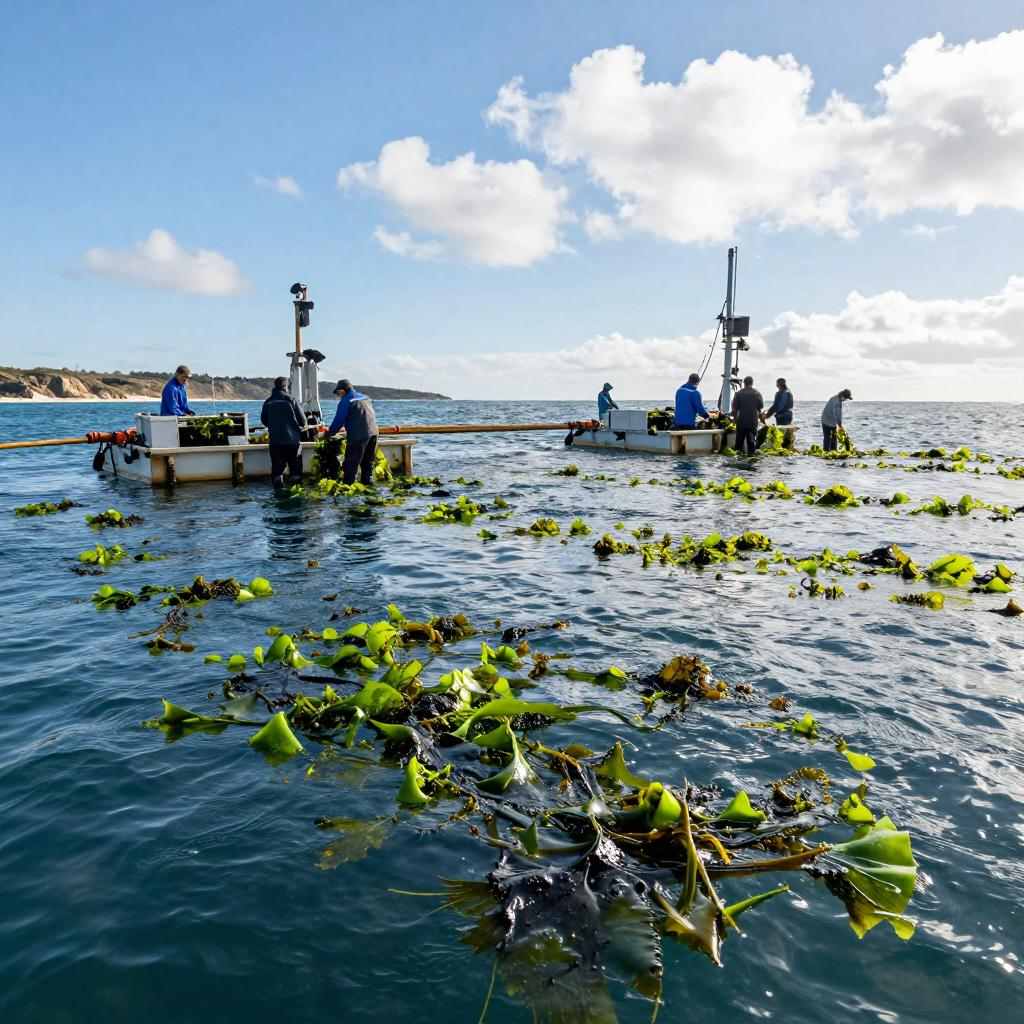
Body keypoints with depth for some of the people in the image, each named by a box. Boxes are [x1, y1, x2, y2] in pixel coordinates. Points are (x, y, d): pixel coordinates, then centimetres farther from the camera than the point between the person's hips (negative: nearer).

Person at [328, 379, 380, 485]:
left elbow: (338, 420, -7)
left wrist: (329, 433, 7)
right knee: (368, 461, 16)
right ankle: (367, 480, 20)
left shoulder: (345, 401, -5)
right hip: (373, 432, 8)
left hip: (358, 436, -8)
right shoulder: (365, 397, 19)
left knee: (351, 462, -1)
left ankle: (348, 483, 0)